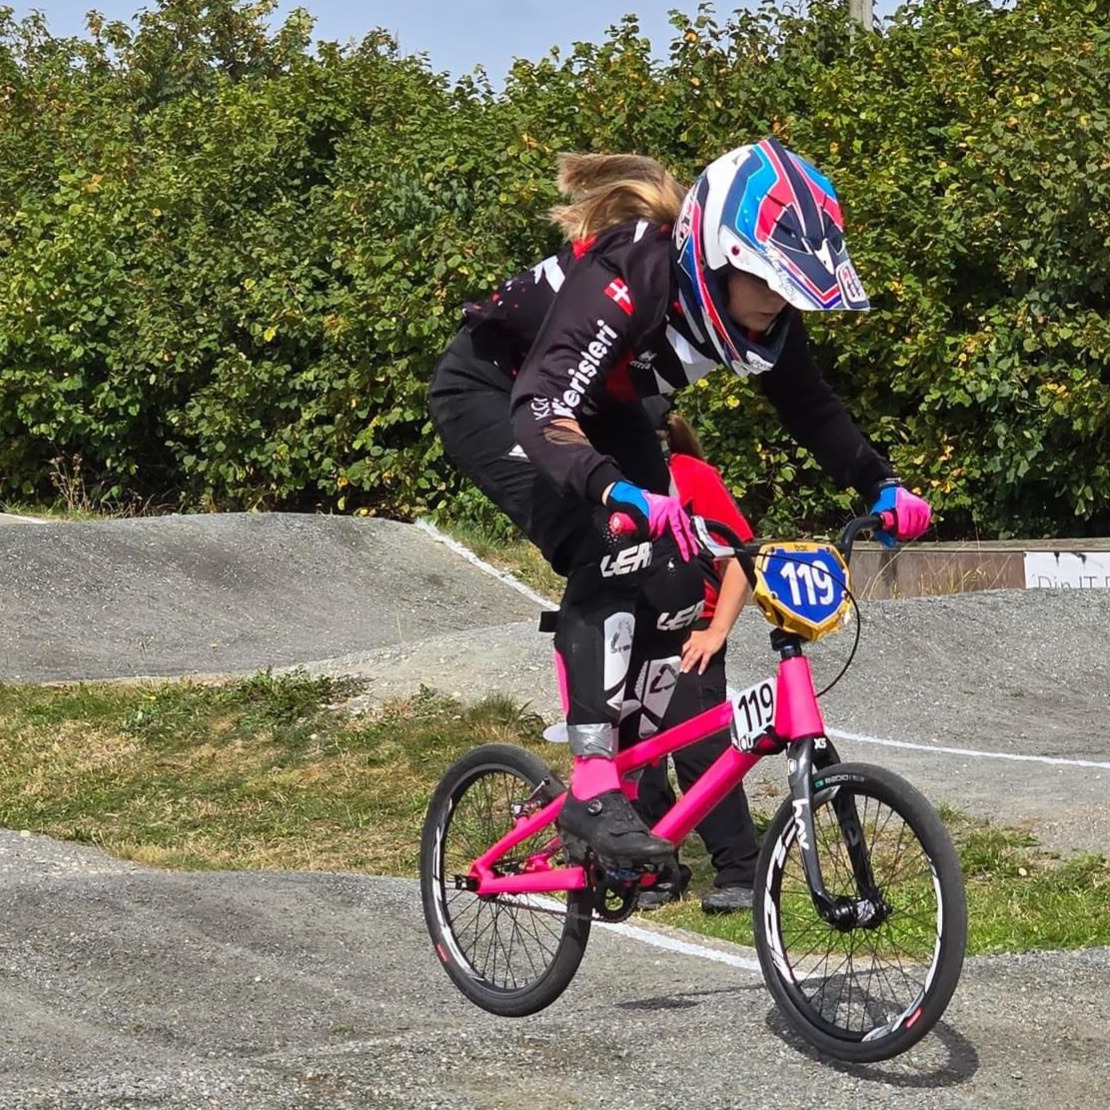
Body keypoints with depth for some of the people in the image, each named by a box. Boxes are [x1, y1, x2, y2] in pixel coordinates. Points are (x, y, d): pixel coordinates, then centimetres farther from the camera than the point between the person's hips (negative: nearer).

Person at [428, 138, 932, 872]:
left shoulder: (760, 306, -18)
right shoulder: (624, 279, -39)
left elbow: (811, 406, -5)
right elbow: (544, 409, -49)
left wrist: (881, 486, -21)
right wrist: (621, 495, -65)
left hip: (599, 406, 7)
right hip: (492, 393, -7)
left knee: (678, 577, -7)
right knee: (607, 558, -27)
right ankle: (591, 792, -23)